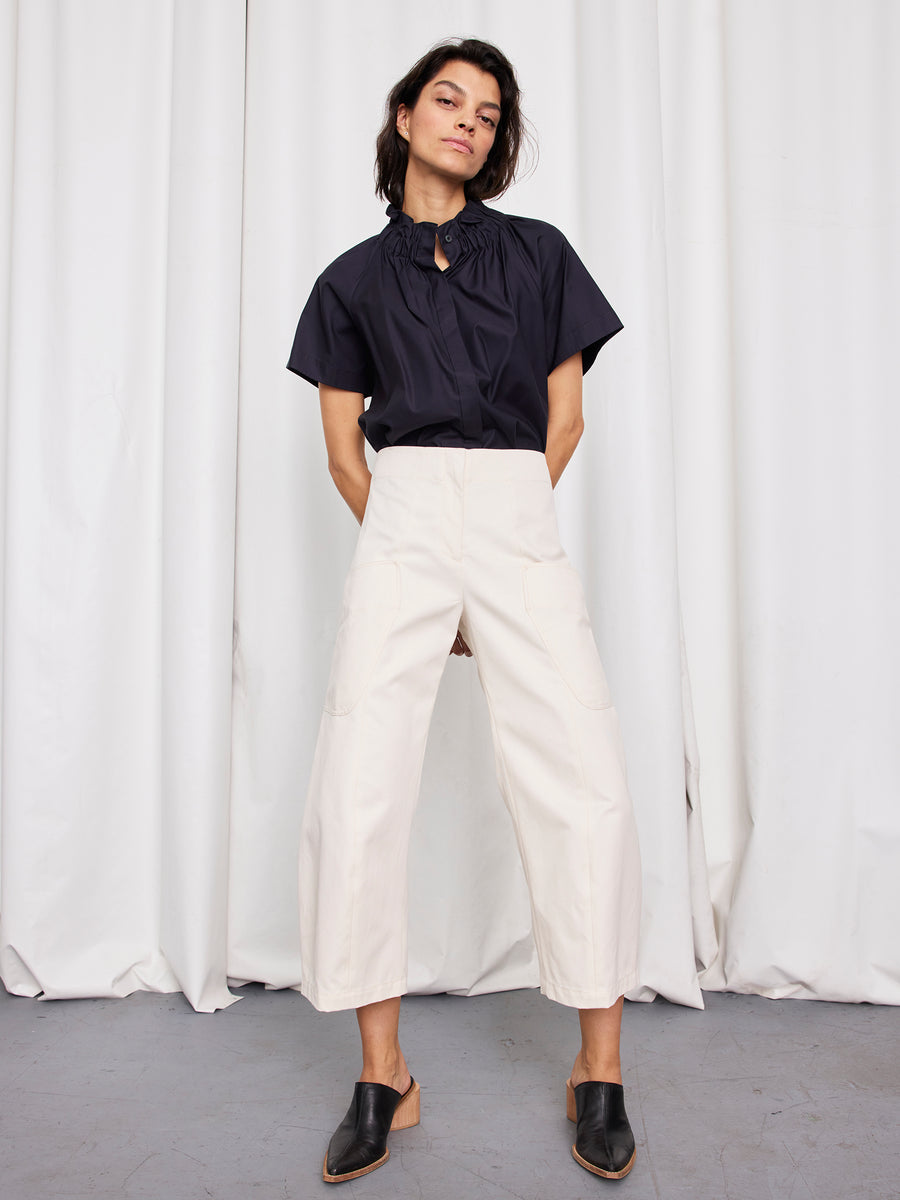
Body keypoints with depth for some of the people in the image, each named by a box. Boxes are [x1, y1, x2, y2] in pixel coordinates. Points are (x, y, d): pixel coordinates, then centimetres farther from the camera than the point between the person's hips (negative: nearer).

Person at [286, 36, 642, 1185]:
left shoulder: (540, 253, 16)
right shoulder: (354, 278, 16)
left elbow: (565, 417, 14)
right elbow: (343, 446, 11)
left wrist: (494, 529, 11)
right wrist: (425, 557, 8)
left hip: (520, 519, 0)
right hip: (399, 518, 1)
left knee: (584, 789, -9)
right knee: (355, 796, -8)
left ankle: (599, 1069, 8)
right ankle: (382, 1075, 7)